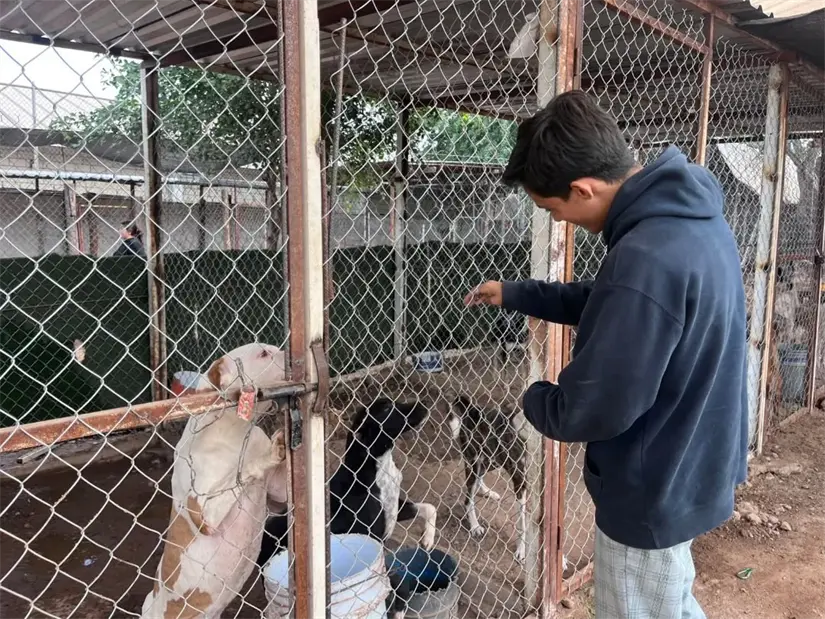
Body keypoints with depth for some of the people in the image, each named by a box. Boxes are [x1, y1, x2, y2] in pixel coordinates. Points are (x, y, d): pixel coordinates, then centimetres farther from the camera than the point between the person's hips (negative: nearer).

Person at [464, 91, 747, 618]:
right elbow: (608, 304, 13)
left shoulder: (646, 260, -35)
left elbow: (594, 408, -28)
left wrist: (535, 400, -7)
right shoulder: (689, 215, -2)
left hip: (655, 489, -9)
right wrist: (516, 295, 13)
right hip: (691, 466, 9)